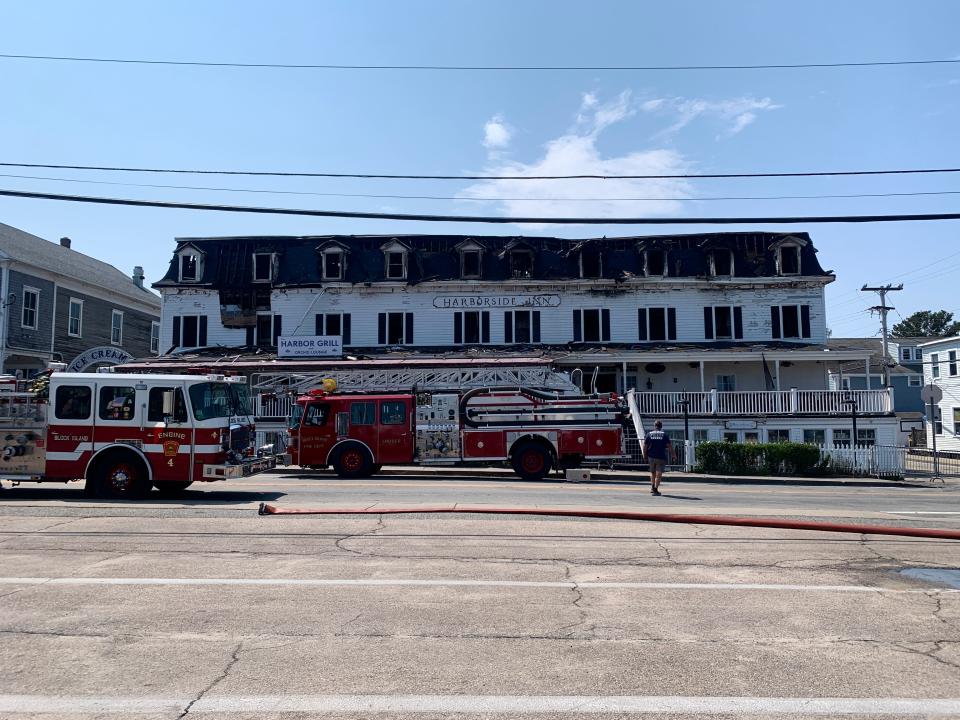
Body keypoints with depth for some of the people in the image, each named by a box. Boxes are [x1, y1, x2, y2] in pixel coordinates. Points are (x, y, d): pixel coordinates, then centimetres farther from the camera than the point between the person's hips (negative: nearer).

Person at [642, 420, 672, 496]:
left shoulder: (649, 434, 3)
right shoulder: (664, 435, 1)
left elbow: (644, 446, -1)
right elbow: (669, 446, -3)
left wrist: (645, 456, 8)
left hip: (651, 457, 2)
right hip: (661, 457, -2)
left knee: (653, 473, 19)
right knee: (658, 474, -1)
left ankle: (652, 487, 20)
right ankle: (655, 489, -8)